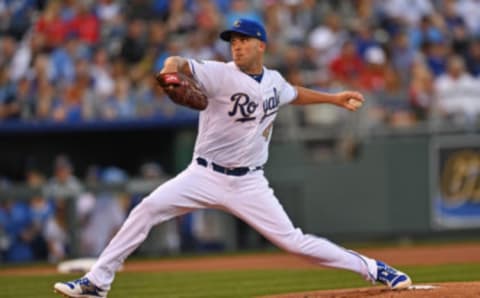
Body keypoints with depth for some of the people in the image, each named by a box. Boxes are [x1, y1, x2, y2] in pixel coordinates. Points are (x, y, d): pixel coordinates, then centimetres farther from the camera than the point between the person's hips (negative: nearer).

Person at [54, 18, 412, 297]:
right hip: (205, 176, -2)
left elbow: (293, 93, 30)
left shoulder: (274, 81, 6)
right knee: (149, 209, -19)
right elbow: (179, 63, -27)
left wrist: (335, 98, 27)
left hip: (248, 183, 2)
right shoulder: (221, 75, -10)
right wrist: (171, 70, -51)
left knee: (292, 240, -6)